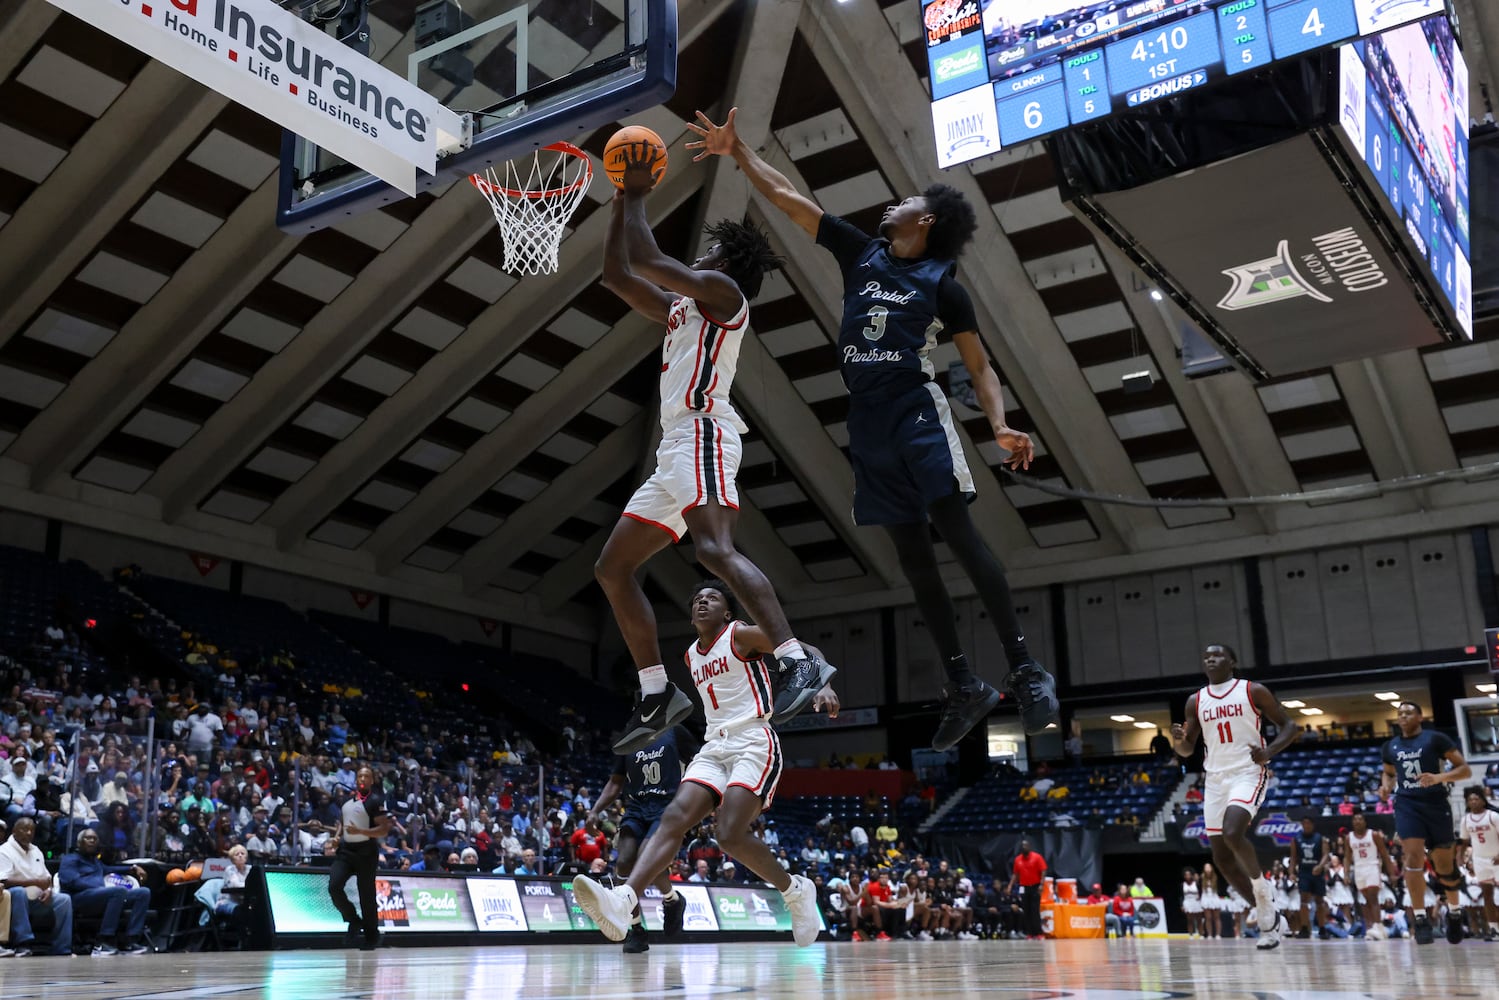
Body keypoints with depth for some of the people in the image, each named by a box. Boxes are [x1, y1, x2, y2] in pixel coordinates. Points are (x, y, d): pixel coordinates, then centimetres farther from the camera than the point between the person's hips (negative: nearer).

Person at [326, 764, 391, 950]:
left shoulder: (375, 801, -8)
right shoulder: (347, 800, 12)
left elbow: (383, 831, -14)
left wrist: (360, 831, -25)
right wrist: (337, 837, 8)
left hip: (366, 852, -5)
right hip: (346, 849, 6)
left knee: (366, 895, -1)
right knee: (334, 887, -13)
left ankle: (371, 936, 13)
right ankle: (354, 921, 9)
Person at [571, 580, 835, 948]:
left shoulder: (742, 635, -1)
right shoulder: (691, 656, 20)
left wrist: (823, 685, -23)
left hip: (753, 742, -6)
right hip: (714, 747, 7)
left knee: (732, 834, -23)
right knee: (674, 817, -17)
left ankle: (796, 890, 1)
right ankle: (624, 902, -34)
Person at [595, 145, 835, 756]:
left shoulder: (723, 292, 2)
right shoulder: (683, 307, 28)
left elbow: (646, 261, -6)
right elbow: (616, 275, 29)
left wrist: (636, 196, 8)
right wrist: (622, 202, 26)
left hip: (703, 435, -10)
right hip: (676, 451, 10)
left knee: (715, 549, -31)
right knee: (612, 568, 8)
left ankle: (799, 664, -37)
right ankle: (657, 695, 8)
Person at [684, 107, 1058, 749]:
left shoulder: (942, 284, 2)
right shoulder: (861, 253, 14)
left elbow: (979, 367, 2)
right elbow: (788, 198, 16)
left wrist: (1000, 427, -14)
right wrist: (737, 151, 12)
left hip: (918, 414, -5)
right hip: (868, 423, 5)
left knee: (959, 535, -15)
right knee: (912, 553, 3)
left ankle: (1025, 669, -12)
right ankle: (962, 684, 8)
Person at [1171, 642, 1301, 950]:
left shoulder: (1253, 691, -1)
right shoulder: (1196, 702, 10)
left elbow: (1290, 725, 1)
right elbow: (1186, 750, 14)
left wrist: (1270, 751, -18)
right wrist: (1178, 739, -10)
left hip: (1248, 773, -5)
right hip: (1216, 778, 5)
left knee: (1233, 833, -28)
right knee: (1221, 857, 2)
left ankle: (1261, 886, -1)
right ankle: (1267, 916, 17)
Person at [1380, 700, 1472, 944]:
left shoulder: (1436, 738, -3)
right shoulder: (1389, 747, 11)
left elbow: (1465, 769, -5)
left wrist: (1439, 777, -23)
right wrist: (1386, 787, 5)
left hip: (1435, 804, -2)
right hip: (1407, 805, 2)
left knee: (1444, 866, 7)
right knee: (1414, 856, -17)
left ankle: (1455, 911, 33)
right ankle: (1420, 919, -14)